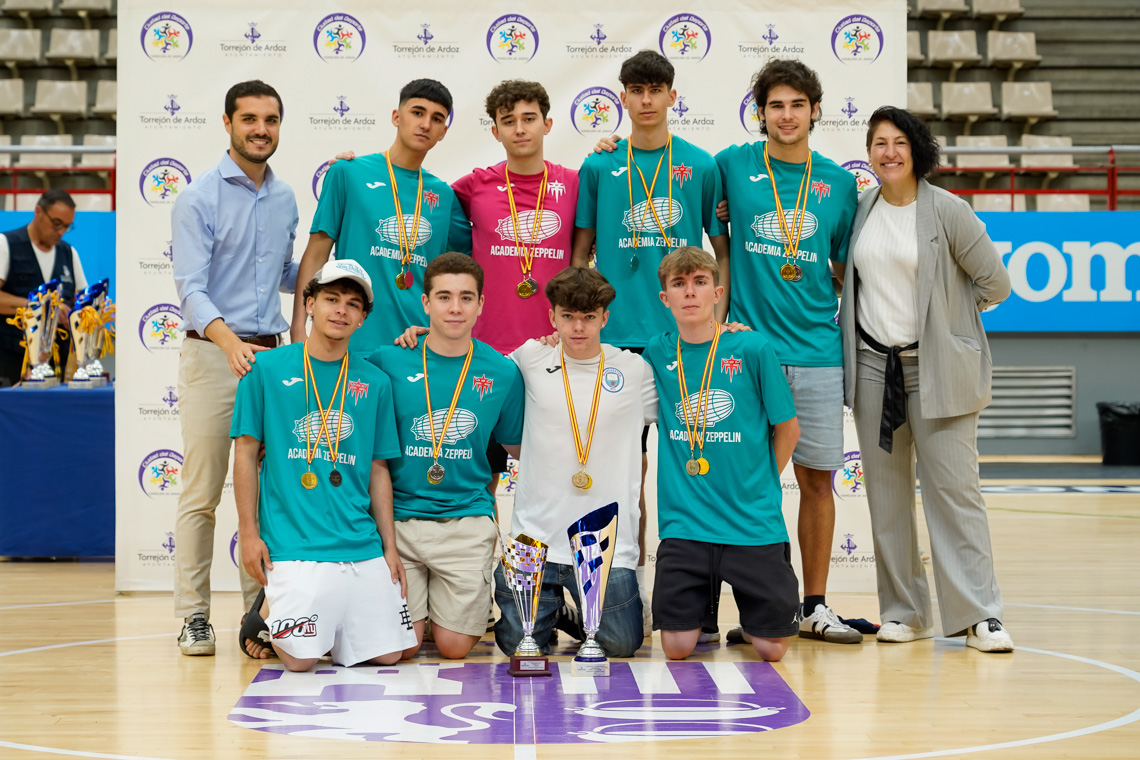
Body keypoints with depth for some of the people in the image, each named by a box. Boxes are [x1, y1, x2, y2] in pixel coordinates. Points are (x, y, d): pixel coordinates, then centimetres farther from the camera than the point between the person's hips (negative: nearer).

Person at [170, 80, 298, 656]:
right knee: (201, 493, -4)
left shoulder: (285, 198, 13)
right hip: (213, 351, -5)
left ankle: (261, 610, 12)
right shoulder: (199, 197, -5)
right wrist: (230, 341, -30)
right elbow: (191, 288, -15)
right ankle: (194, 615, 2)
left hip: (270, 353, 5)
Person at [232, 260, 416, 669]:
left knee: (386, 654, -1)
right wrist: (249, 533, -2)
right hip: (294, 546, -3)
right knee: (300, 658, -13)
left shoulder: (374, 382, 9)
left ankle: (325, 624, 26)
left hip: (362, 547, 4)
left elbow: (377, 470, 14)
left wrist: (389, 546, 9)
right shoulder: (267, 369, 1)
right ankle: (267, 619, 19)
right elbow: (246, 454, 4)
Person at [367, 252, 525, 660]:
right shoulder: (388, 362, -3)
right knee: (398, 647, -5)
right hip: (398, 518, -1)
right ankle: (414, 596, 27)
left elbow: (512, 449, 13)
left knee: (454, 646, -2)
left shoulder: (502, 373, 2)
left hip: (467, 522, 1)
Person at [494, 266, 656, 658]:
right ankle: (548, 611, 30)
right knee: (520, 645, -4)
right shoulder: (530, 360, 4)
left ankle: (573, 618, 27)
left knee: (622, 644, -5)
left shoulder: (635, 370, 3)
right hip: (535, 537, 0)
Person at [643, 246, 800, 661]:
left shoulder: (753, 348, -5)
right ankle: (705, 603, 28)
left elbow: (787, 428, 4)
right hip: (684, 524, 1)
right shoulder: (657, 352, 3)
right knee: (677, 648, -4)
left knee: (771, 649, -2)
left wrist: (759, 485, 5)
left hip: (754, 522, -1)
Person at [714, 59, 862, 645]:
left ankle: (814, 606, 16)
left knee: (818, 478, 6)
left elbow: (845, 270, 13)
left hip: (818, 353, 2)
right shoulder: (733, 166, 2)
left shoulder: (839, 183, 7)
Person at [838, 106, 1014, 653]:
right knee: (886, 490, 6)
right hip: (872, 362, 4)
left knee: (952, 485, -7)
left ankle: (979, 614, -4)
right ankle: (904, 611, 14)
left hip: (936, 367, -4)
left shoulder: (947, 211, -6)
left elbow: (994, 284, -2)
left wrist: (941, 314, 4)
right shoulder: (860, 210, 7)